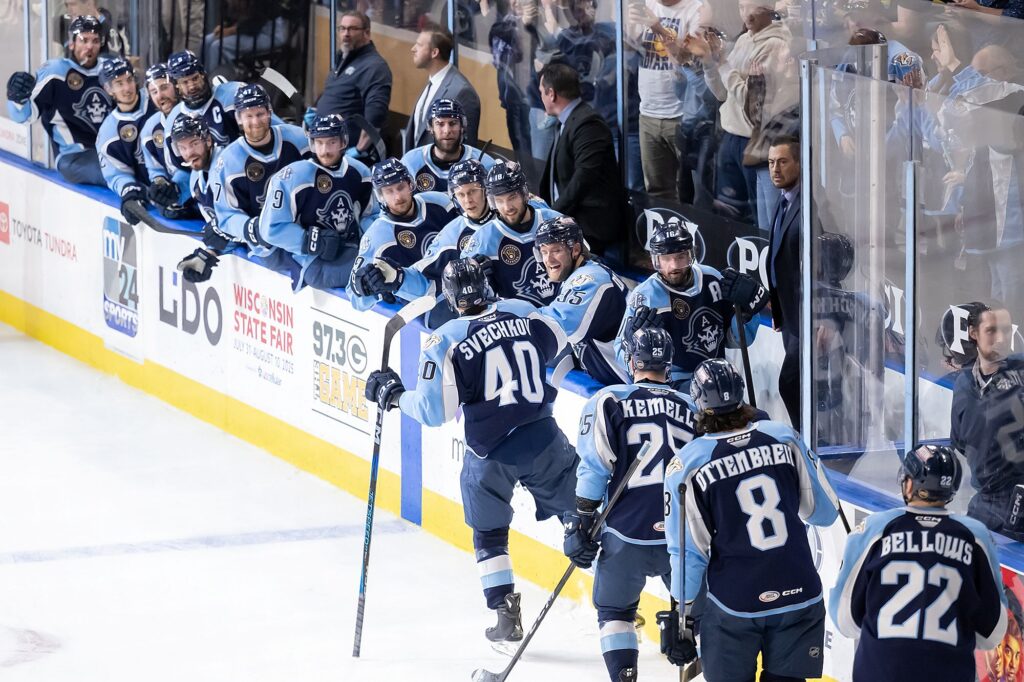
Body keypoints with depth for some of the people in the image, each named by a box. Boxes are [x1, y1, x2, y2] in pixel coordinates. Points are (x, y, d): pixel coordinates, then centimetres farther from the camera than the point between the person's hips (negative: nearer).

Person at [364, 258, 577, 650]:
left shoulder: (445, 342, -12)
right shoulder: (524, 313, -2)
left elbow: (433, 411, -12)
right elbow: (563, 352, 13)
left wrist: (392, 395, 5)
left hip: (490, 453, -2)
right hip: (542, 439, 2)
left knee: (489, 534, 18)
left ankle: (506, 615, 12)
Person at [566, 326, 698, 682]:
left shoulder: (608, 401, 1)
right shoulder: (691, 410, 12)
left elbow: (593, 469, -5)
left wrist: (581, 524, 1)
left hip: (628, 534, -2)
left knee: (614, 610, 16)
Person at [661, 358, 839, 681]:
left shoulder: (688, 465, -10)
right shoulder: (784, 438, -3)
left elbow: (688, 551, -7)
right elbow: (824, 511, 5)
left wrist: (679, 617, 4)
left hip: (735, 604, -2)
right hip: (800, 599, 2)